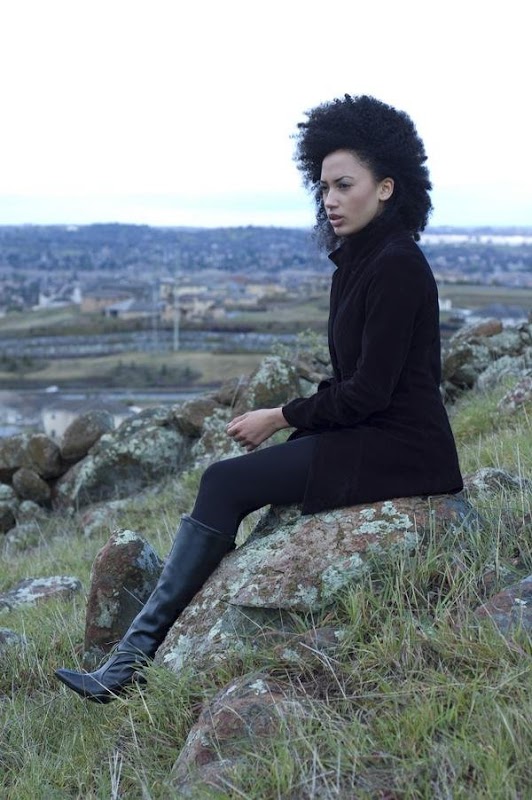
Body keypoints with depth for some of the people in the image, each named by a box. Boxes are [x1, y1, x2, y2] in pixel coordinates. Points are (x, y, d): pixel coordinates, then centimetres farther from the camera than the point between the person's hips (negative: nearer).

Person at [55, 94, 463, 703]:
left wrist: (280, 418, -10)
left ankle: (134, 661, -10)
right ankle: (131, 659, -5)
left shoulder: (397, 265, -16)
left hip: (397, 449, -9)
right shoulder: (358, 261, 13)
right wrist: (280, 420, 3)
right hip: (364, 436, 9)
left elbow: (369, 391, -19)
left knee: (227, 483, -17)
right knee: (225, 482, -4)